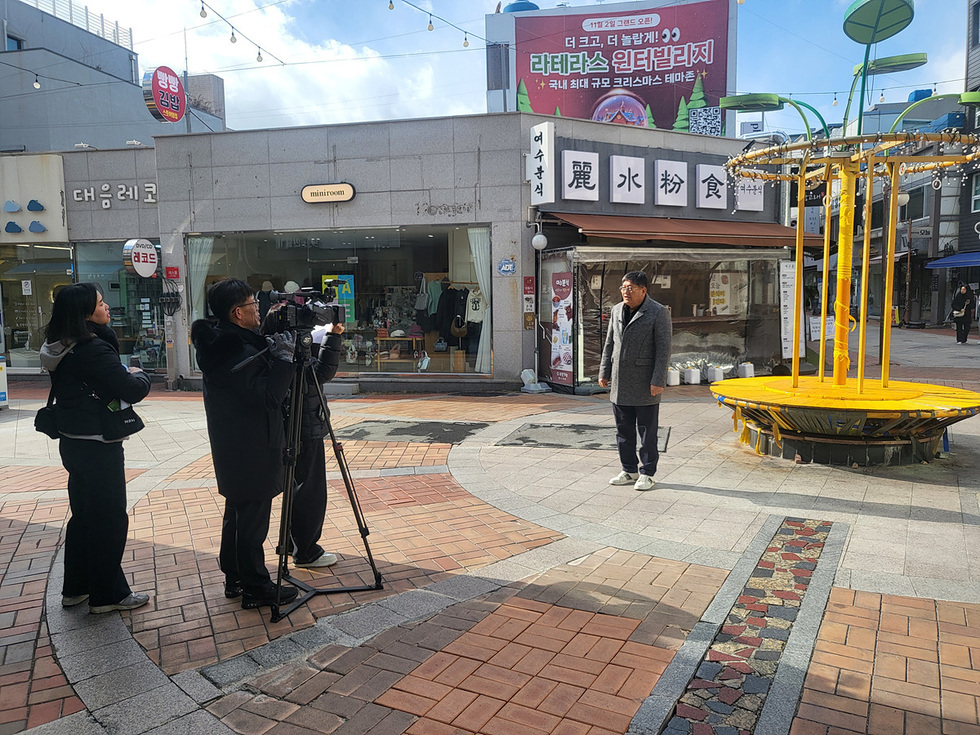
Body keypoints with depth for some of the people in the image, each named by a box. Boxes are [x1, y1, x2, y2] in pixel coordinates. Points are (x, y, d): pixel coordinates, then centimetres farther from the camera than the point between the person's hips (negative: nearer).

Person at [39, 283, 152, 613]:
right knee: (110, 518, 4)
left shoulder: (59, 348, 6)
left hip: (72, 442, 9)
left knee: (83, 514, 21)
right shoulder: (94, 349, -23)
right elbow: (132, 391, -22)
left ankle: (75, 587, 33)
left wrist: (126, 375, 3)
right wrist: (140, 374, -3)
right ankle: (108, 595, 15)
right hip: (98, 446, -9)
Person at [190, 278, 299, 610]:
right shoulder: (240, 352, -23)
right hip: (252, 453, -10)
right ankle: (256, 588, 12)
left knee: (237, 512, 20)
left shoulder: (220, 344, 7)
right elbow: (269, 397, -25)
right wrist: (284, 357, -21)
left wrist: (271, 350, 3)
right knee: (252, 521, 1)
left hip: (231, 450, 10)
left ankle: (234, 579, 33)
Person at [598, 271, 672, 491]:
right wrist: (604, 372, 12)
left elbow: (663, 349, -11)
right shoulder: (617, 310, 11)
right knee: (624, 430, 11)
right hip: (620, 383, 6)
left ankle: (647, 474, 14)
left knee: (647, 431, 3)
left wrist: (658, 381, -16)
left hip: (645, 383, -6)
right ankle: (629, 471, 23)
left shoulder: (658, 313, -8)